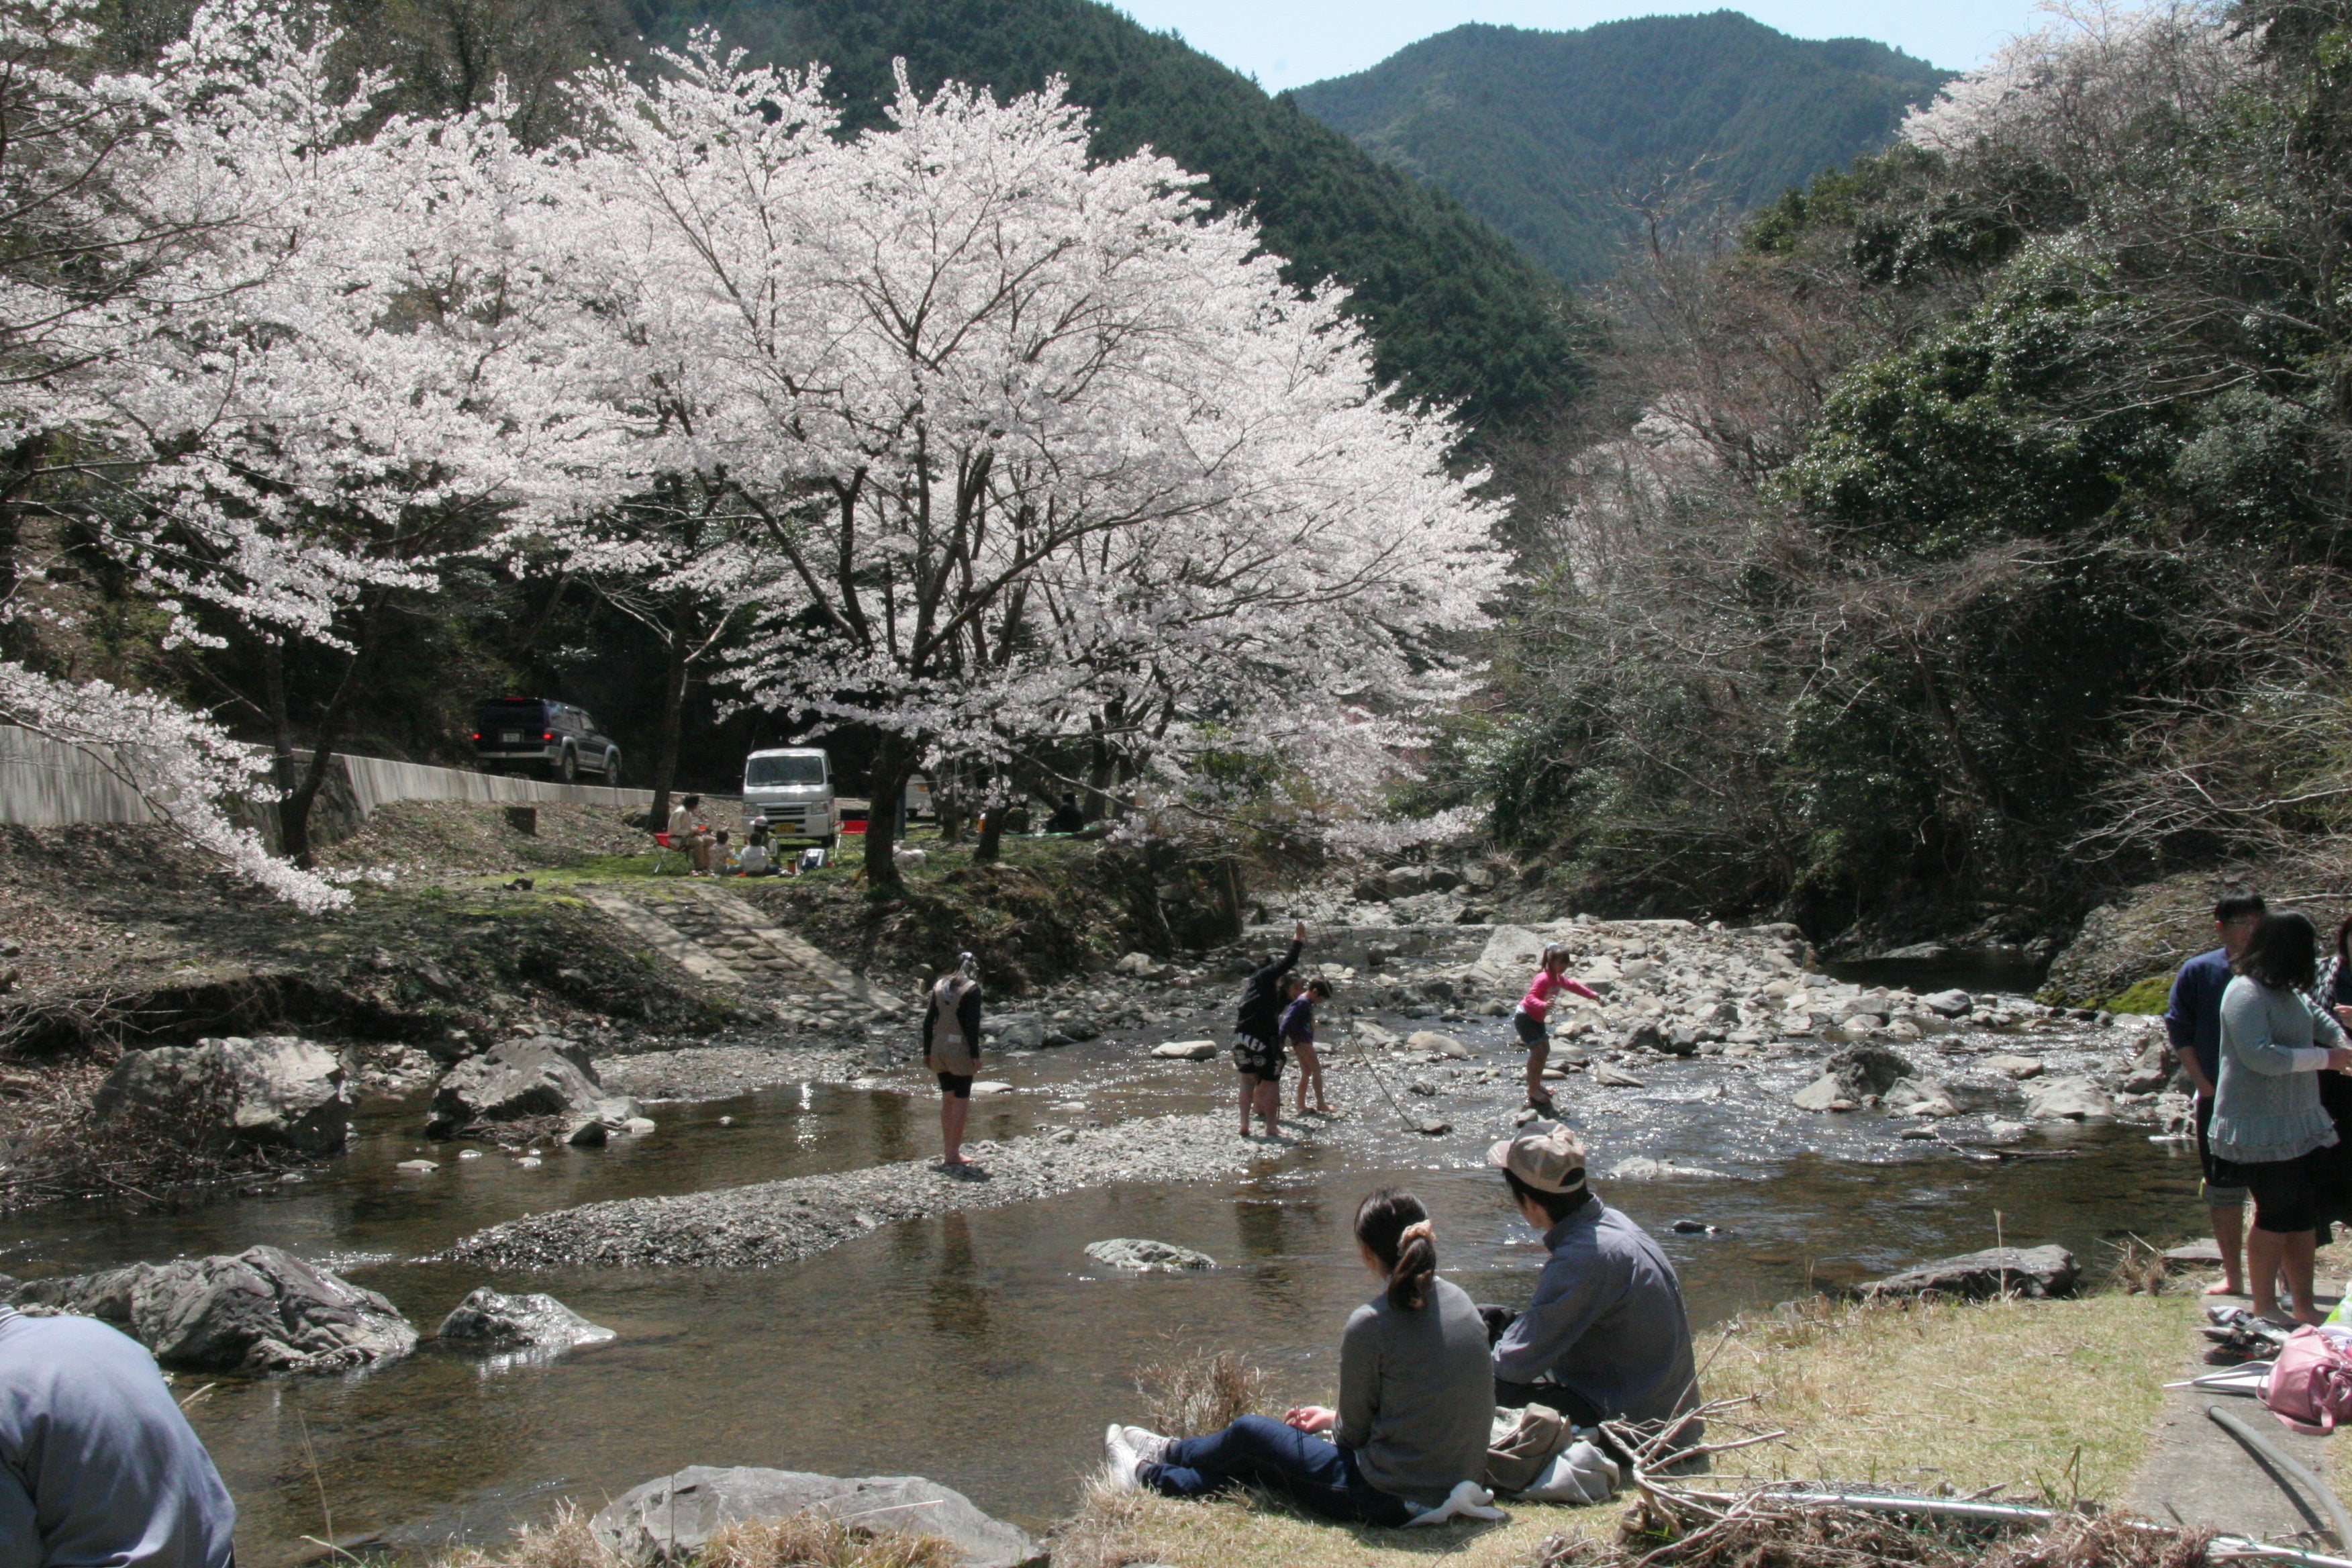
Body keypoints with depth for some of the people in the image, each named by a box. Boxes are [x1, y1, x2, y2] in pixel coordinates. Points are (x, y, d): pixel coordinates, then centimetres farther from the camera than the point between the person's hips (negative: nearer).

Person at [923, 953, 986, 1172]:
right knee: (961, 1101, 2)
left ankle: (948, 1152, 21)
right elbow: (972, 1025, -14)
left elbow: (928, 1020, 8)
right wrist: (975, 1055, -11)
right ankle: (952, 1155, 0)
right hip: (960, 1049, -6)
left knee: (947, 1098, 16)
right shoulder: (972, 989, -8)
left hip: (939, 1047, 6)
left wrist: (927, 1051, 12)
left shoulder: (940, 985, 8)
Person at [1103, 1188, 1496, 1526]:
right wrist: (1334, 1419, 18)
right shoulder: (1461, 1303, 1)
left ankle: (1150, 1472, 43)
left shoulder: (1371, 1324, -21)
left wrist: (1332, 1421, 14)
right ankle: (1154, 1470, 43)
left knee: (1250, 1434, 16)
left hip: (1392, 1500, -7)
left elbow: (1353, 1432, -10)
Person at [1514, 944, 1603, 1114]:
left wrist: (1591, 994, 28)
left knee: (1545, 1049, 15)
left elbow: (1572, 985, 23)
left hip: (1537, 1018, 10)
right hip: (1525, 1017, -10)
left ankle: (1537, 1084, 30)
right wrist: (1543, 1005, -55)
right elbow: (1530, 997, -37)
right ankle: (1532, 1090, -8)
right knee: (1537, 1050, -16)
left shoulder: (1559, 979, 3)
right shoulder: (1543, 979, -27)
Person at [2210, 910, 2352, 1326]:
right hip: (2261, 1130, -9)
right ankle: (2264, 1310, 6)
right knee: (2274, 1217, -4)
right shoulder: (2246, 994, -17)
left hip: (2297, 1126, 9)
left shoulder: (2289, 993, 12)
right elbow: (2261, 1056, -26)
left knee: (2303, 1215, 12)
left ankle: (2304, 1307, 21)